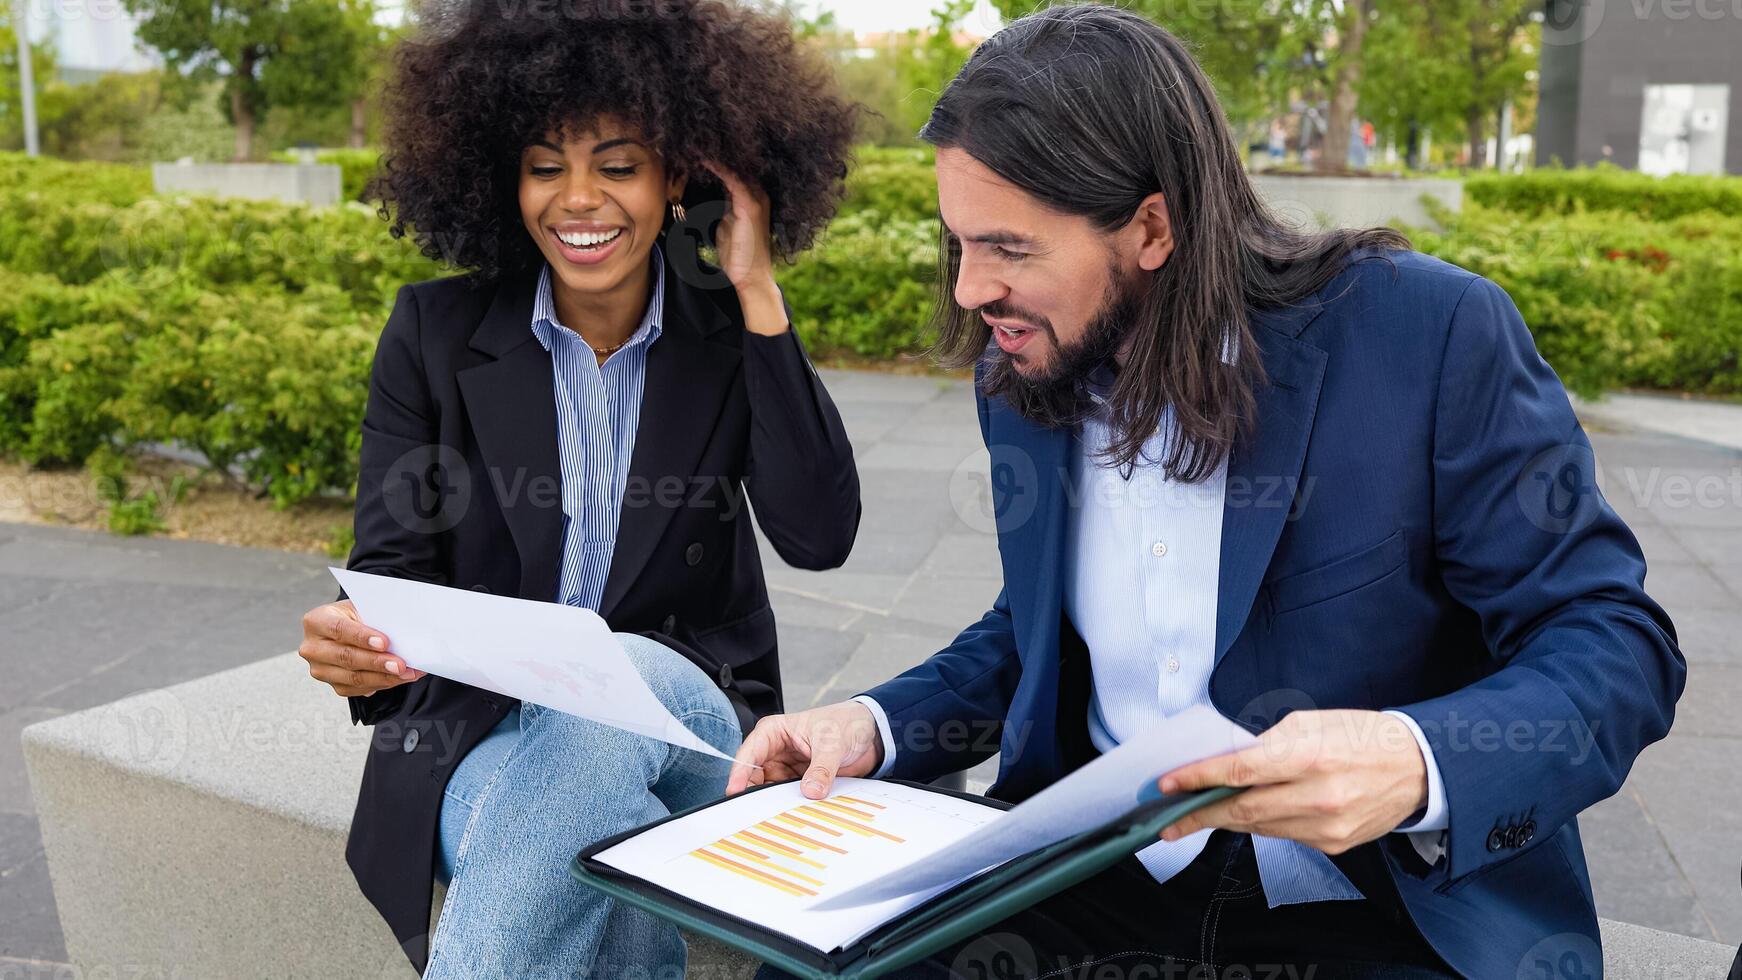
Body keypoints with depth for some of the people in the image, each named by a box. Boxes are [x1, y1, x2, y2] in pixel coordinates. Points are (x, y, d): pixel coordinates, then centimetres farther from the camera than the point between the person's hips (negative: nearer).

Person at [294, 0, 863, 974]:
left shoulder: (732, 336, 0)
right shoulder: (434, 331, 0)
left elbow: (819, 535, -14)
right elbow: (391, 565, -2)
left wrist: (757, 293, -14)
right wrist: (356, 642, -28)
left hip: (681, 715, 1)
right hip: (477, 734, -1)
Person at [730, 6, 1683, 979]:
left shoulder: (1431, 332, -13)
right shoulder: (1027, 374, 3)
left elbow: (1619, 643, -10)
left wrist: (1417, 764, -30)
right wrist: (879, 725, -3)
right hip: (1101, 886, 4)